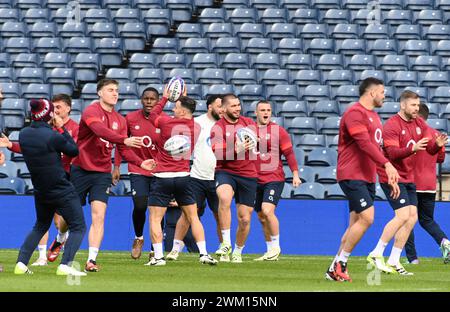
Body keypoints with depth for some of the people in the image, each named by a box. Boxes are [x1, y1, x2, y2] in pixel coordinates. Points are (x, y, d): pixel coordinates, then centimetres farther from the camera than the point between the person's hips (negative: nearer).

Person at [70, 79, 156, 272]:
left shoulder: (119, 120, 8)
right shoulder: (91, 111, -11)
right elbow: (100, 130, -31)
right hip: (81, 169, -4)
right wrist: (125, 140, -44)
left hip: (102, 173, 4)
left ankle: (92, 260, -11)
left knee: (98, 216, -10)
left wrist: (140, 163, -4)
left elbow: (123, 150, 11)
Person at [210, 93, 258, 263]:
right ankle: (226, 244, -32)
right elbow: (217, 154, -17)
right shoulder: (218, 128, -6)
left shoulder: (249, 122, 8)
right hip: (225, 172, -4)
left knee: (245, 219, 6)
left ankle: (238, 252, 31)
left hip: (248, 174, 4)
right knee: (224, 198, -37)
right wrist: (236, 150, -31)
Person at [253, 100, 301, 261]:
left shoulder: (278, 131, -1)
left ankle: (276, 246, -7)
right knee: (261, 217, 8)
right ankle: (270, 251, 18)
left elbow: (289, 153, -2)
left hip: (274, 178, -4)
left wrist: (295, 174, -8)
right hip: (255, 180, 4)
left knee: (267, 211, -20)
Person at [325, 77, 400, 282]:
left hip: (367, 178, 10)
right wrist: (387, 164, -30)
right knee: (366, 218, -17)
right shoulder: (355, 113, -12)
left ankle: (335, 269, 11)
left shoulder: (373, 116, 20)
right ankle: (339, 264, -8)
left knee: (356, 223, 7)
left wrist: (390, 178, 24)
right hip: (352, 176, -10)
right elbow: (364, 143, -23)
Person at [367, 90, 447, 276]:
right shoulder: (392, 125, -14)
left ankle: (394, 261, 9)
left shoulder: (420, 124, 9)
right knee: (403, 215, -18)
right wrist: (413, 149, -39)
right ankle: (376, 254, -9)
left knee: (412, 217, 3)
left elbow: (430, 149, 4)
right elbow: (392, 153, -24)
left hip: (408, 178, 8)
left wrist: (437, 144, -19)